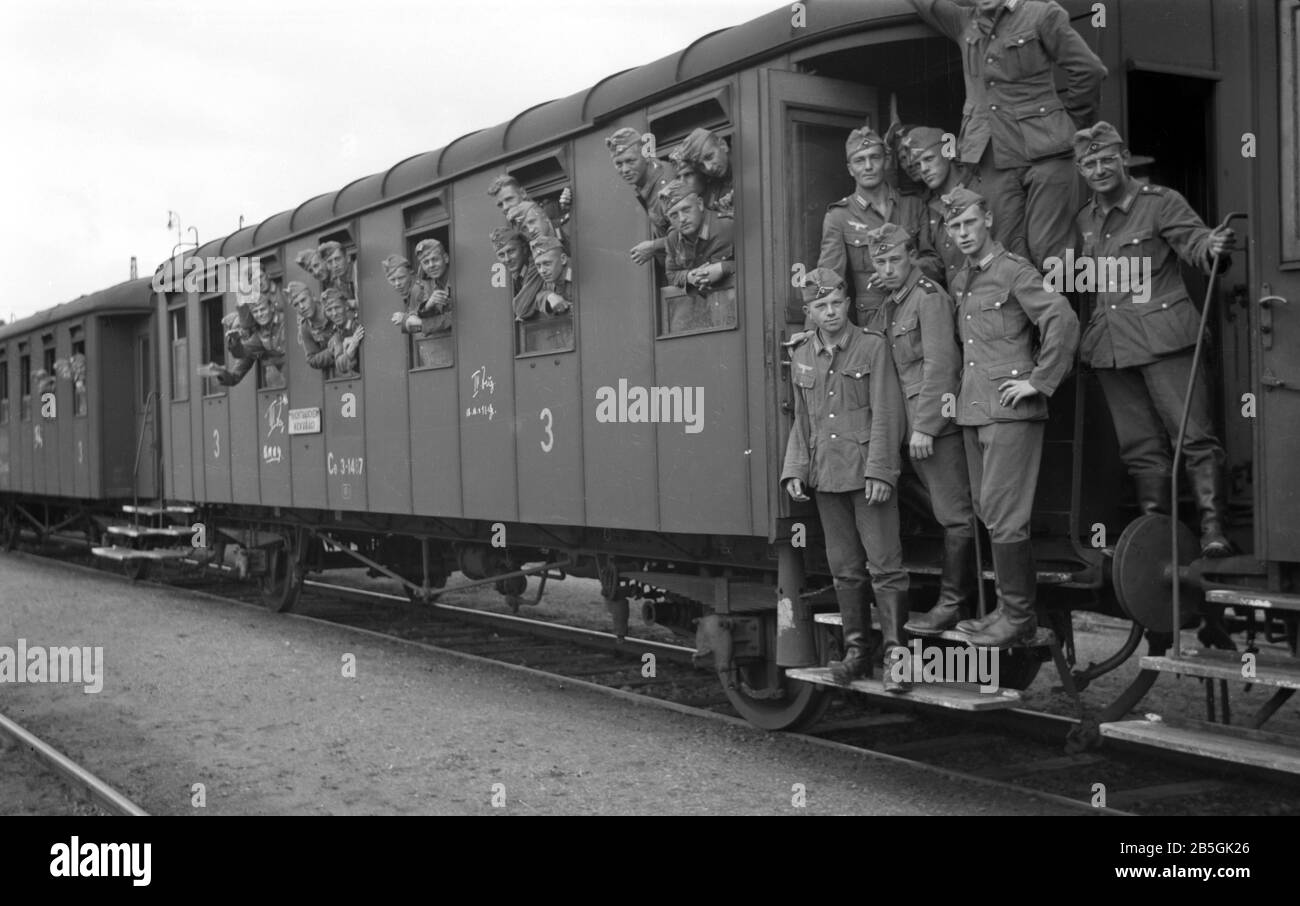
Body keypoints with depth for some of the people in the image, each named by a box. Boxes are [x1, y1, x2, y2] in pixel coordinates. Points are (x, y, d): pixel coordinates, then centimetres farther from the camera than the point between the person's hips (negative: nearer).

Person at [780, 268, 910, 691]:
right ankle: (856, 650, 18)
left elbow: (886, 413, -7)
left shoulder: (872, 346, -3)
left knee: (885, 564, -5)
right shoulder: (801, 357, 10)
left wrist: (879, 471, -13)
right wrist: (794, 470, 7)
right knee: (844, 568, 10)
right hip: (826, 477, 5)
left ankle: (895, 653, -1)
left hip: (868, 473, -5)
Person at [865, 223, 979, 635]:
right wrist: (911, 426, 11)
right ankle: (967, 587, 23)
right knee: (948, 511, 14)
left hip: (937, 421, -9)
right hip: (914, 425, 9)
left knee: (954, 514, -3)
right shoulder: (890, 303, 17)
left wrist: (925, 427, -19)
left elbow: (939, 365, -16)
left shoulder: (929, 297, -9)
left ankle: (951, 604, 0)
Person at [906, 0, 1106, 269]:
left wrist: (1073, 124, 9)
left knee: (1048, 249, -8)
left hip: (1044, 152, -4)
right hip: (990, 159, 4)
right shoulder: (964, 23, 15)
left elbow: (1088, 70, 1)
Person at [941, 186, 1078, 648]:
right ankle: (1013, 606, 20)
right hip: (973, 411, 8)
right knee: (987, 511, 10)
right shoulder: (959, 281, 16)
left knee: (1003, 515, -8)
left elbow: (1064, 321, -18)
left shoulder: (1015, 271, -8)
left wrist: (1039, 381, -15)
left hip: (1011, 411, -8)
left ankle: (1017, 616, 0)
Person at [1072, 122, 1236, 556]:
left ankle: (1213, 527, -7)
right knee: (1139, 445, 10)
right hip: (1110, 347, 6)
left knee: (1193, 434, -9)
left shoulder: (1159, 202, -2)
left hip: (1162, 336, -6)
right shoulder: (1084, 220, 14)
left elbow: (1193, 239, -14)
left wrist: (1211, 245, -36)